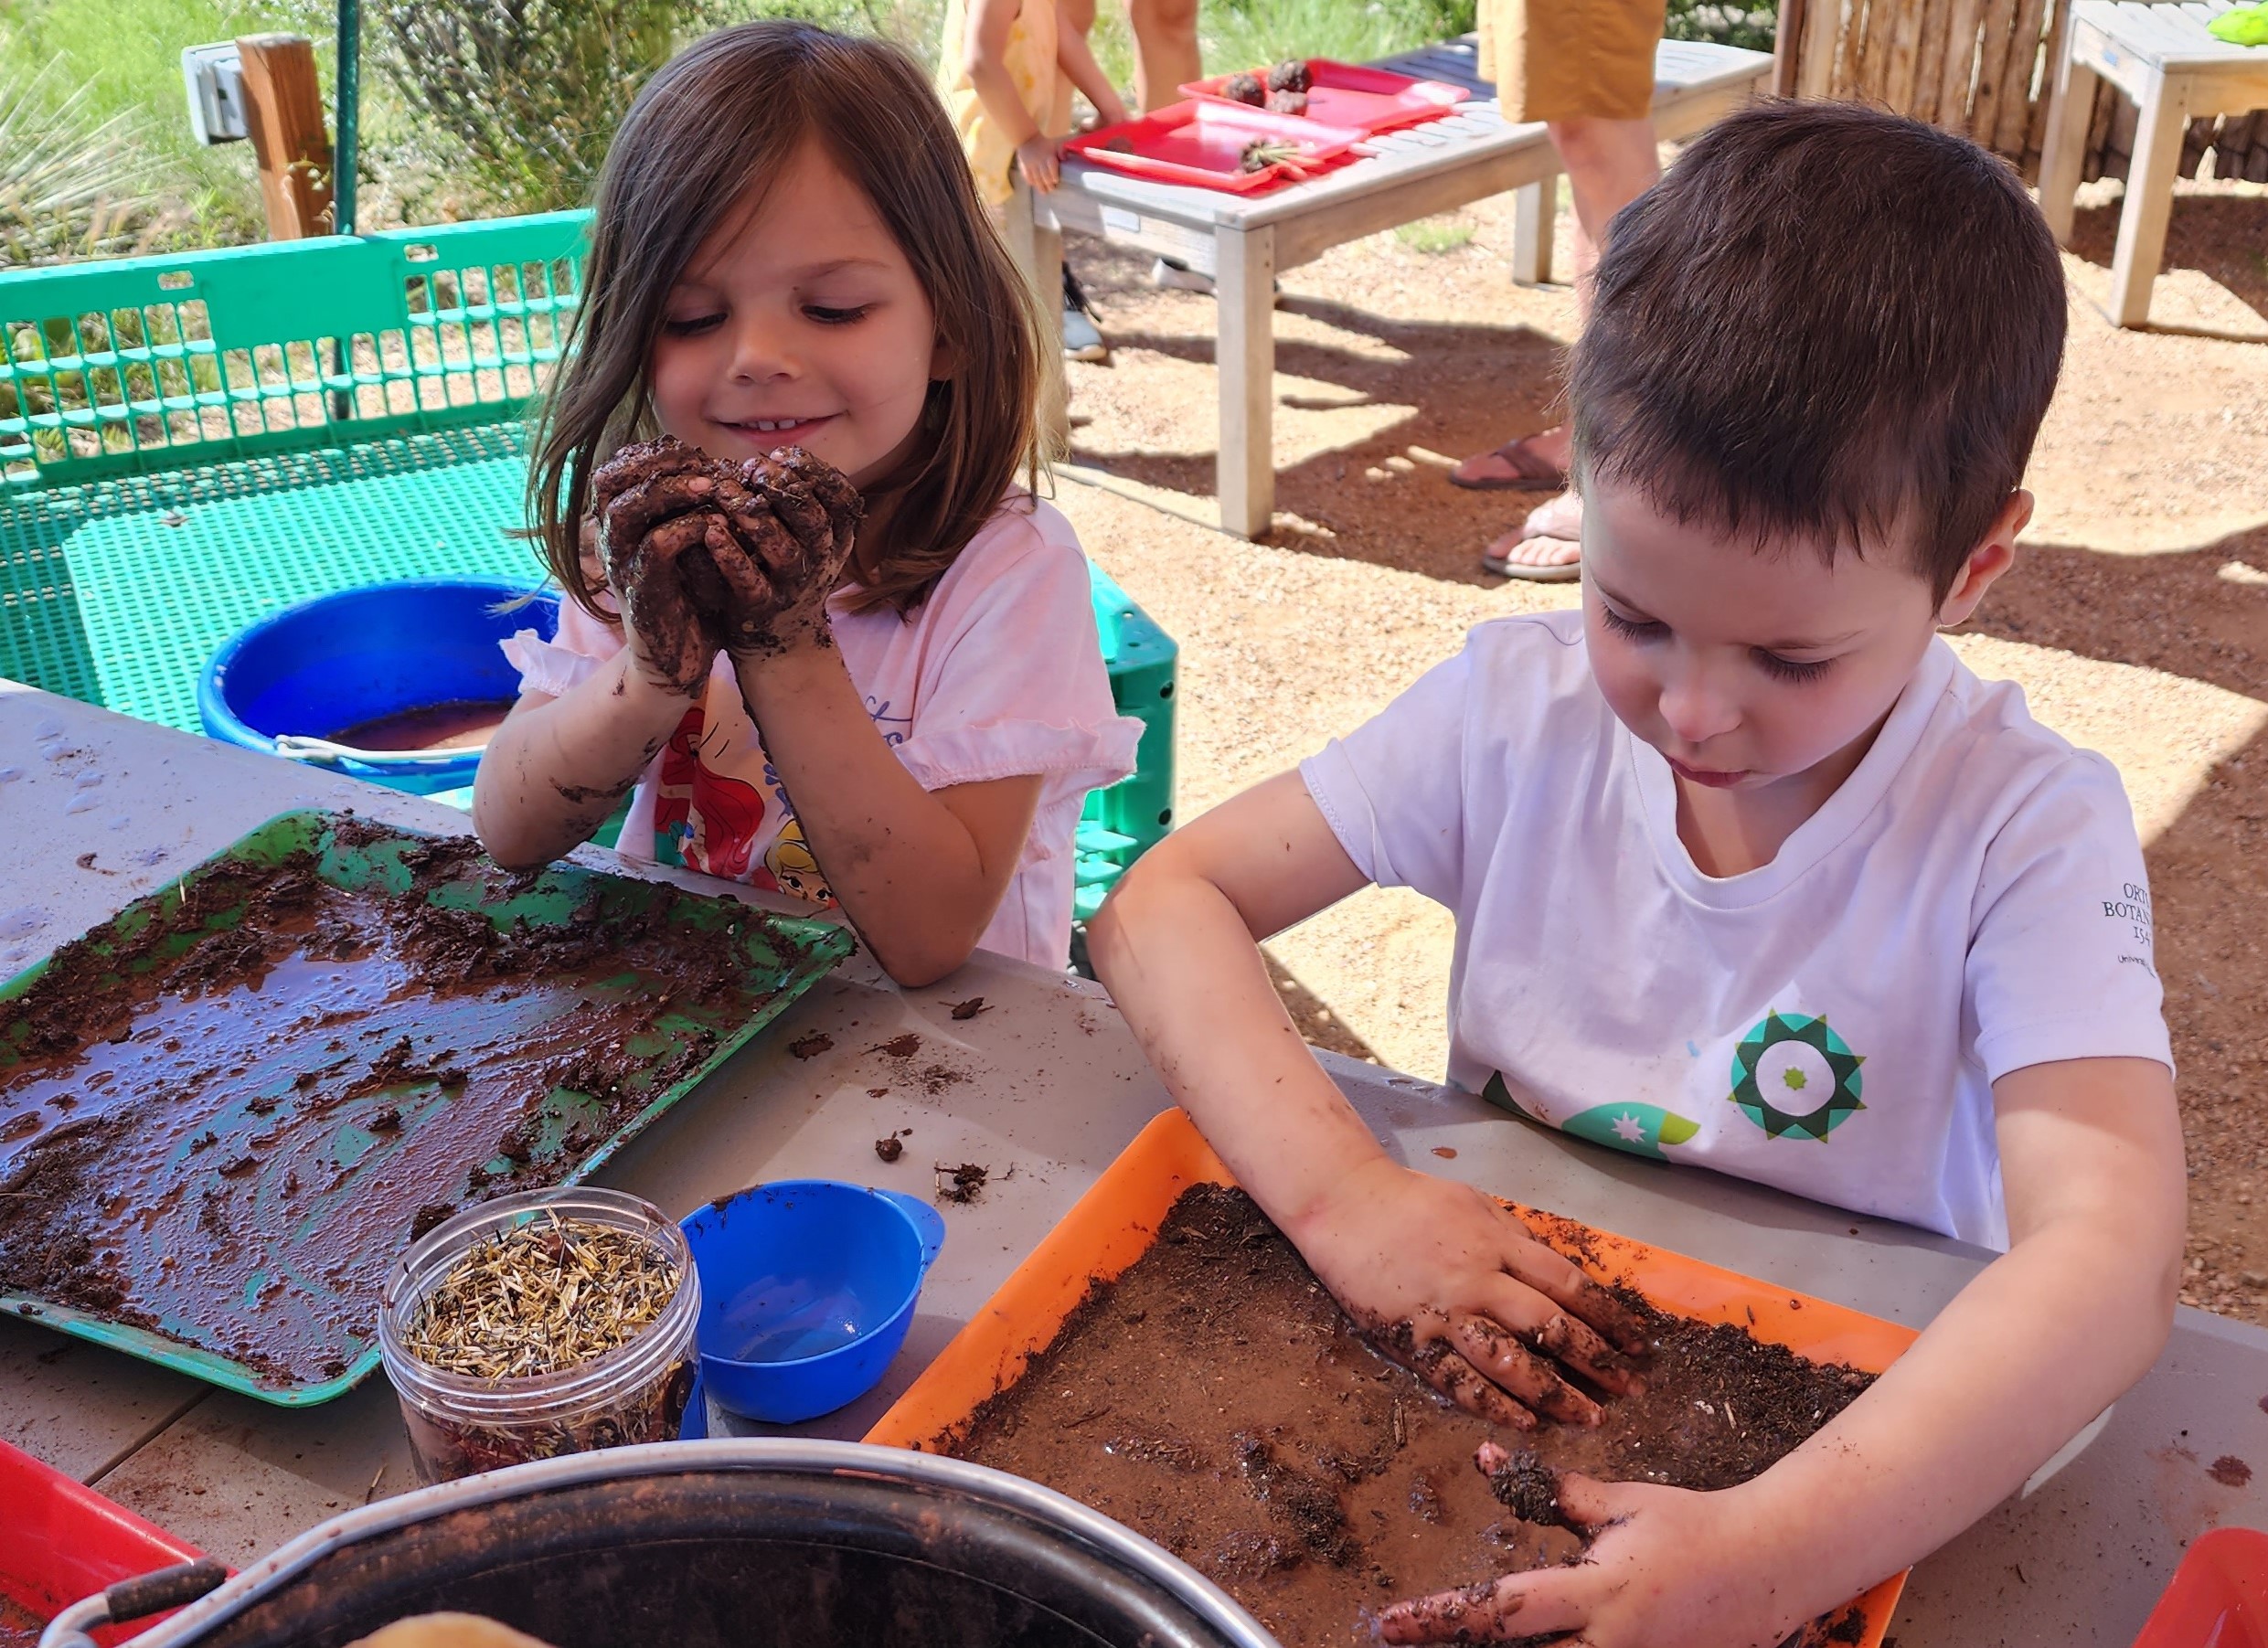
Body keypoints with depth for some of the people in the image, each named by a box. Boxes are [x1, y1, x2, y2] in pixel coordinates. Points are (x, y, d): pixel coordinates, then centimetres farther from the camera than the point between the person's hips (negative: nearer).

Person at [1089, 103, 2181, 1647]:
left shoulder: (2025, 829, -17)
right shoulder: (1522, 708, -9)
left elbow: (2113, 1255, -29)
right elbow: (1165, 901, -9)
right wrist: (1343, 1192, -24)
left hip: (1855, 1444, -2)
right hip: (1477, 1391, 2)